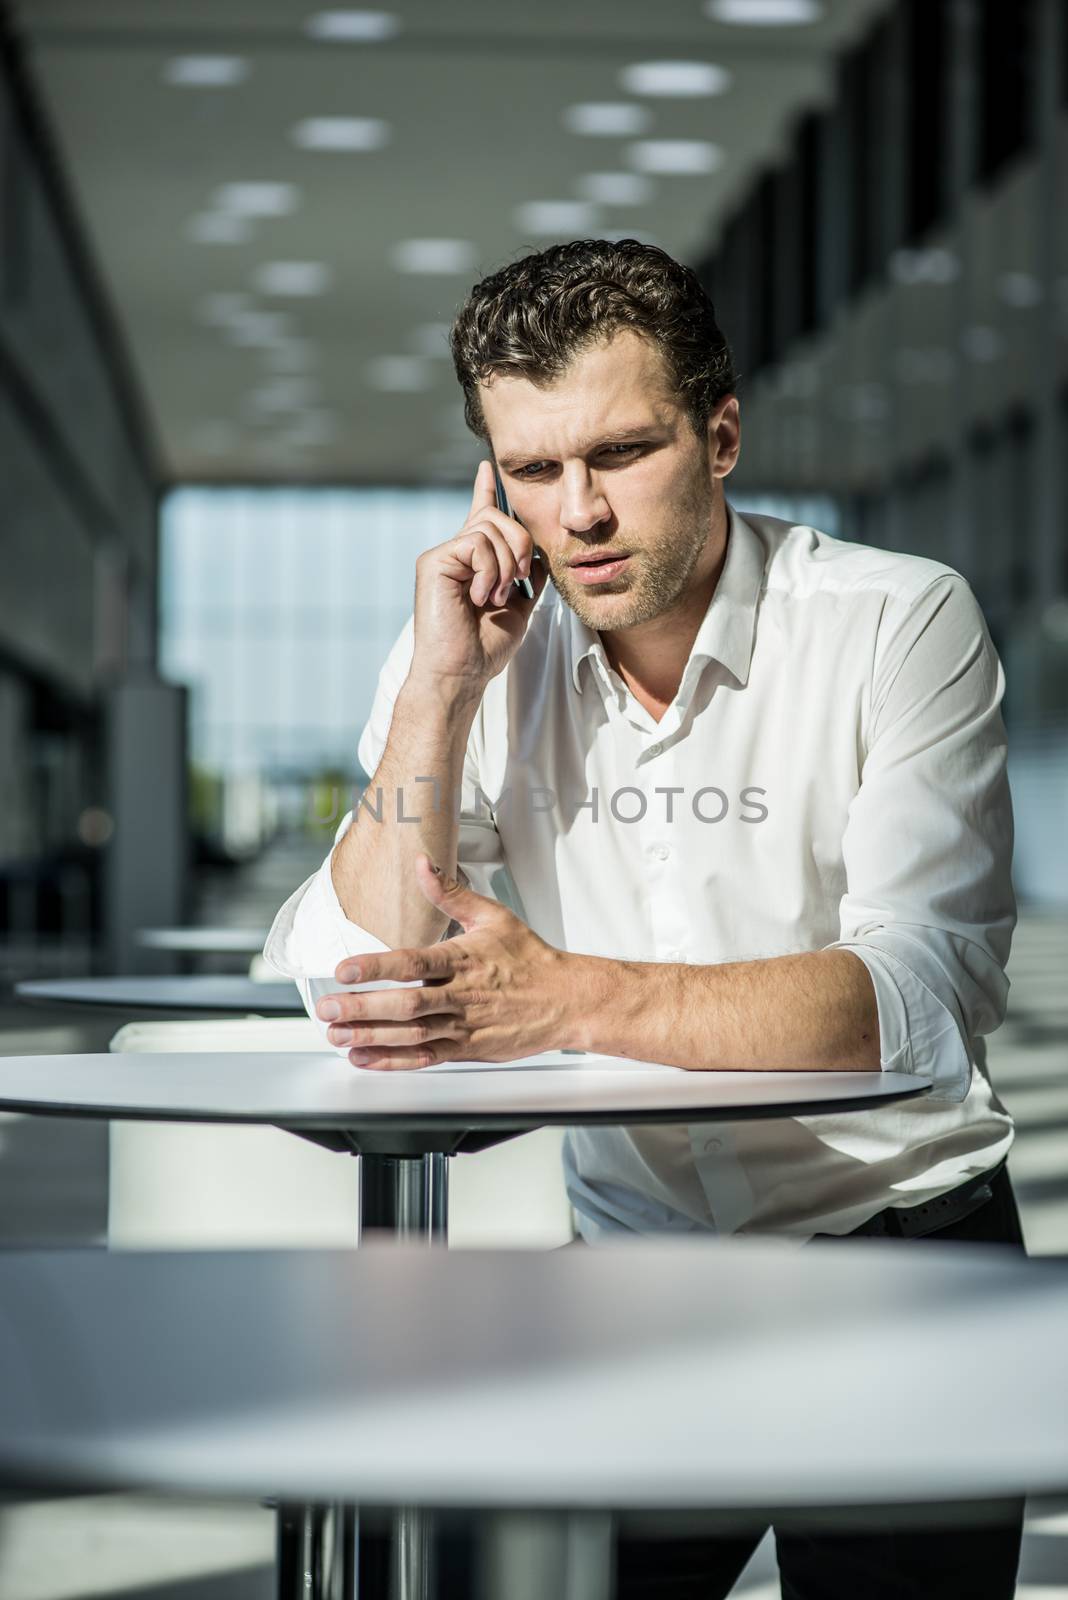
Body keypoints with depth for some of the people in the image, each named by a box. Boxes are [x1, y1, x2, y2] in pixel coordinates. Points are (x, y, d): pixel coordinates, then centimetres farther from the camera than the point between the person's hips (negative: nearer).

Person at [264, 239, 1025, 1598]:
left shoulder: (900, 624, -12)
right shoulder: (474, 657, -1)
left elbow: (926, 997, -25)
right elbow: (361, 1002, -10)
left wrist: (565, 997, -36)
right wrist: (442, 684, -17)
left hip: (895, 1246, -2)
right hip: (636, 1260, 3)